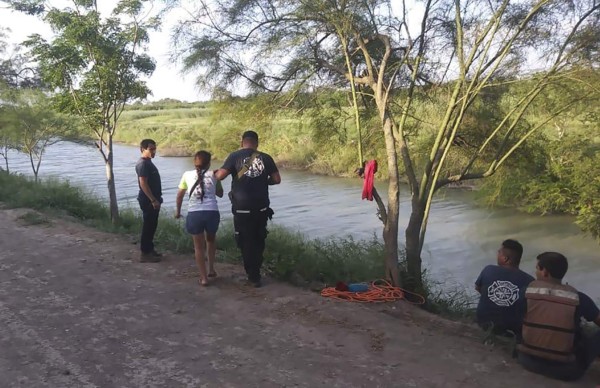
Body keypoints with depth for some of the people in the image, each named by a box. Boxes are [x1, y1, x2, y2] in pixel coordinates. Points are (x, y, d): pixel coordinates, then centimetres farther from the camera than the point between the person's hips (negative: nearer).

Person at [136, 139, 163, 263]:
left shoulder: (148, 162, 15)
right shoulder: (143, 164, -17)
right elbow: (143, 183, -23)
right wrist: (153, 200, -24)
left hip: (152, 199, 10)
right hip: (148, 201, -10)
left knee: (152, 226, 15)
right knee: (148, 226, -5)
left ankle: (150, 249, 24)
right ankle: (145, 253, 0)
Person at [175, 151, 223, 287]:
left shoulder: (187, 175, 10)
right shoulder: (213, 174, 10)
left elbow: (180, 195, 17)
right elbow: (220, 194, 23)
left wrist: (178, 211, 32)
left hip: (194, 214, -1)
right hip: (212, 212, 1)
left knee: (199, 246, 14)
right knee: (211, 239, 29)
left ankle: (203, 278, 14)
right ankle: (211, 269, 31)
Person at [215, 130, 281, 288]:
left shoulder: (235, 156, -5)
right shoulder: (266, 158, 3)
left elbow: (220, 175, -13)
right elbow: (277, 179, 2)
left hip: (242, 208, -2)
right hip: (262, 207, 3)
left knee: (246, 241, 10)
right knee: (258, 241, 18)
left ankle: (253, 276, 14)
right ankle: (255, 273, 26)